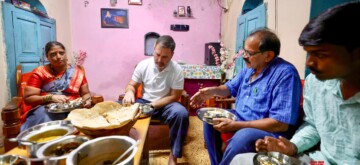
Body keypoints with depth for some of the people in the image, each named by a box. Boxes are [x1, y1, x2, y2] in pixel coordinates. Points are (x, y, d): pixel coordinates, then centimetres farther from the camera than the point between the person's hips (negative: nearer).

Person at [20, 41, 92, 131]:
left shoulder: (77, 72, 10)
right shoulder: (39, 73, 4)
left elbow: (85, 93, 14)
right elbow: (28, 98, 0)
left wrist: (87, 100, -10)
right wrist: (51, 97, -16)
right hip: (46, 109, -1)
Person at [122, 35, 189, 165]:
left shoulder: (177, 70, -12)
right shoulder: (143, 65, -5)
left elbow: (174, 96, -13)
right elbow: (132, 85, 2)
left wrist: (152, 105, -23)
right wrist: (129, 92, -24)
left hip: (165, 105, -2)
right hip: (144, 102, 2)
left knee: (181, 113, -33)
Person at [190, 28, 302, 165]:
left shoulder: (285, 74, -24)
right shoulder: (250, 67, 4)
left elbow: (281, 123, -29)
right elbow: (231, 87, 18)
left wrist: (235, 125, -28)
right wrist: (213, 91, -5)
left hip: (270, 131, -8)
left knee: (243, 136, -36)